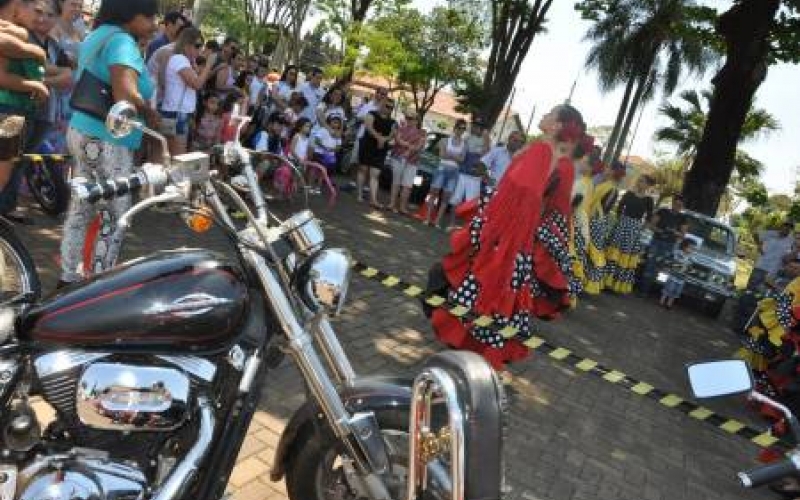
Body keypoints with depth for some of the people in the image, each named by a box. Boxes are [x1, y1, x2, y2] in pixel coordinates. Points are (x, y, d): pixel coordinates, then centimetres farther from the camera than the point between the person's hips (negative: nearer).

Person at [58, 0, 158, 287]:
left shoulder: (97, 35, 14)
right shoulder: (122, 40, -17)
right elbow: (126, 96, -32)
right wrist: (150, 114, -14)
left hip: (83, 132, 10)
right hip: (107, 143, -10)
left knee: (80, 212, 15)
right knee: (115, 219, 2)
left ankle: (68, 278, 25)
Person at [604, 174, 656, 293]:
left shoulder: (648, 200, 0)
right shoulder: (629, 194, 2)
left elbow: (648, 217, 6)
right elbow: (619, 208, 9)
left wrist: (641, 226, -2)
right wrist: (620, 220, 0)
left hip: (635, 230, -1)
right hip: (622, 226, 1)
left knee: (627, 258, 4)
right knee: (613, 254, -1)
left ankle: (622, 285, 13)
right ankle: (608, 281, 8)